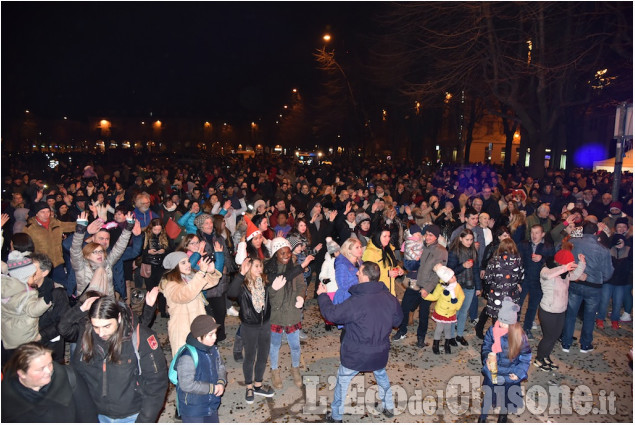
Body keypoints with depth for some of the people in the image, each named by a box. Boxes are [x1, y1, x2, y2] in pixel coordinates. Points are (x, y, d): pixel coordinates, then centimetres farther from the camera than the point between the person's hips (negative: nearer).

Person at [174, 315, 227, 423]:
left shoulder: (213, 349, -3)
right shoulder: (187, 357, -28)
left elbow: (220, 368, 9)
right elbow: (187, 384, -30)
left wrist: (221, 383, -12)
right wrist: (212, 388, -23)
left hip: (212, 405, 7)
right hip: (192, 409, -7)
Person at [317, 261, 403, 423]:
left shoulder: (355, 302, -28)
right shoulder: (390, 298, -11)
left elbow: (331, 313, -18)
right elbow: (398, 320, 5)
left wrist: (322, 295, -3)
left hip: (355, 355, -4)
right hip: (380, 353, 5)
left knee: (342, 381, 17)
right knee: (381, 375, 32)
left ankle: (336, 416, 30)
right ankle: (388, 407, 45)